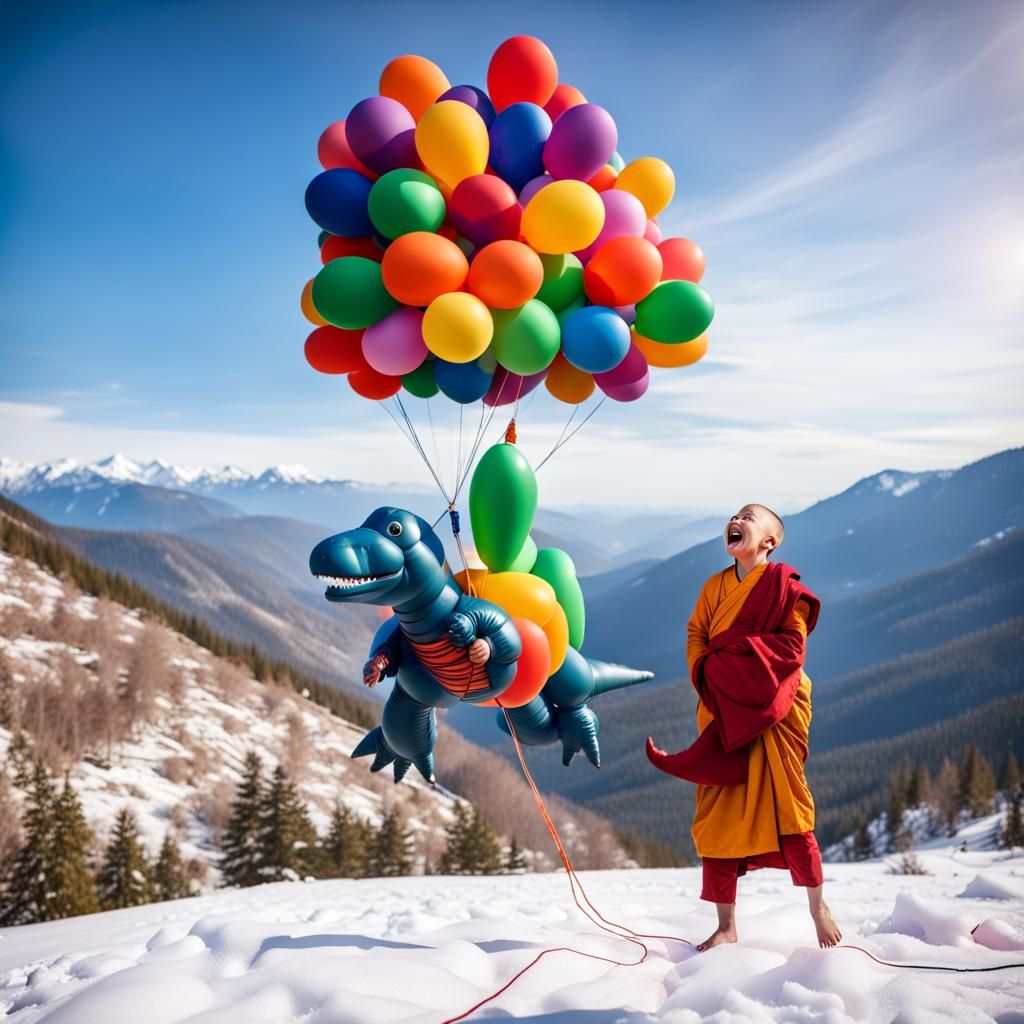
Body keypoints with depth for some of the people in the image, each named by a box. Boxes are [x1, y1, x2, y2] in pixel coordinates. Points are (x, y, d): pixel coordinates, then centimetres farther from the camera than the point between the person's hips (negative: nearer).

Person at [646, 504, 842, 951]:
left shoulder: (783, 584, -2)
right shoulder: (714, 587, 13)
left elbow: (792, 646, -10)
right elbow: (695, 637, 8)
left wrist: (732, 650, -15)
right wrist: (709, 673, -10)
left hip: (772, 710, -4)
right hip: (723, 710, 5)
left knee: (786, 807, -3)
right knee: (717, 814, 1)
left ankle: (818, 907, 17)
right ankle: (726, 926, 10)